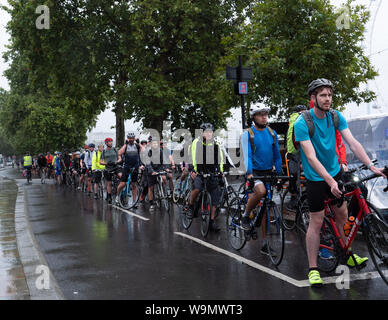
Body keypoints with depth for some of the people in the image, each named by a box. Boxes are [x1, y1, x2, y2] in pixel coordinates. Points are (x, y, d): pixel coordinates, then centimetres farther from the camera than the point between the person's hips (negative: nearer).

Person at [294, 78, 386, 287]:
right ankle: (313, 269, 8)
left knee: (342, 216, 14)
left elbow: (353, 143, -9)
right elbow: (311, 157, -27)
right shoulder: (302, 123, -21)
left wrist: (371, 166, -20)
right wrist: (330, 181, -34)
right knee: (316, 223, -2)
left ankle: (347, 255, 34)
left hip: (335, 173, 5)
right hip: (316, 178, -5)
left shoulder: (336, 117, -4)